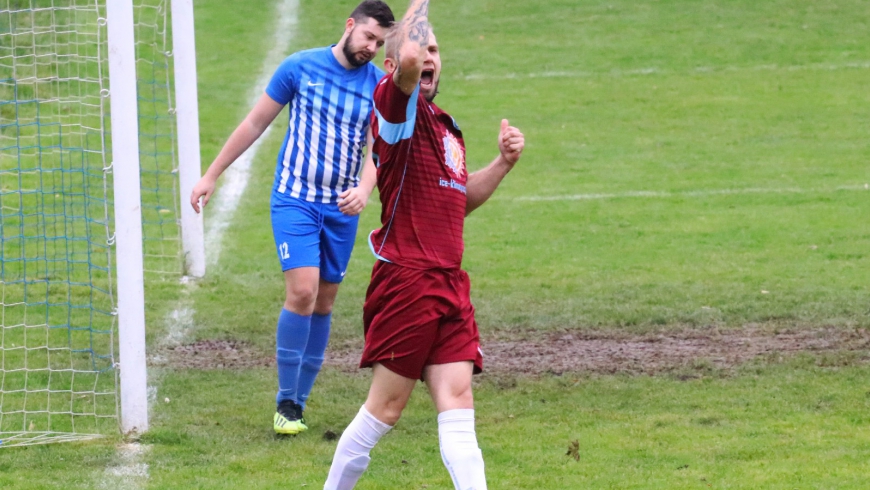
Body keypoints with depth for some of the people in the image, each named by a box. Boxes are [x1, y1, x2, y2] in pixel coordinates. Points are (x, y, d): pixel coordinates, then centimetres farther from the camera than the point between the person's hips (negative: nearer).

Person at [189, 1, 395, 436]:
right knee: (303, 290, -17)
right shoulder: (301, 67, -4)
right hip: (295, 199, -3)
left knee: (323, 303, 7)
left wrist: (364, 190, -28)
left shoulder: (379, 86, 1)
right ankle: (285, 404, -8)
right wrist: (212, 175, 5)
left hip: (342, 207, 3)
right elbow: (255, 123, 4)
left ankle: (299, 403, 18)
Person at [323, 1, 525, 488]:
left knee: (457, 402, -2)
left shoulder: (445, 126, 18)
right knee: (386, 407, -1)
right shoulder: (396, 106, -7)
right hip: (407, 279, -7)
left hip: (449, 284, 7)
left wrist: (503, 163, 17)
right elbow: (408, 59, -31)